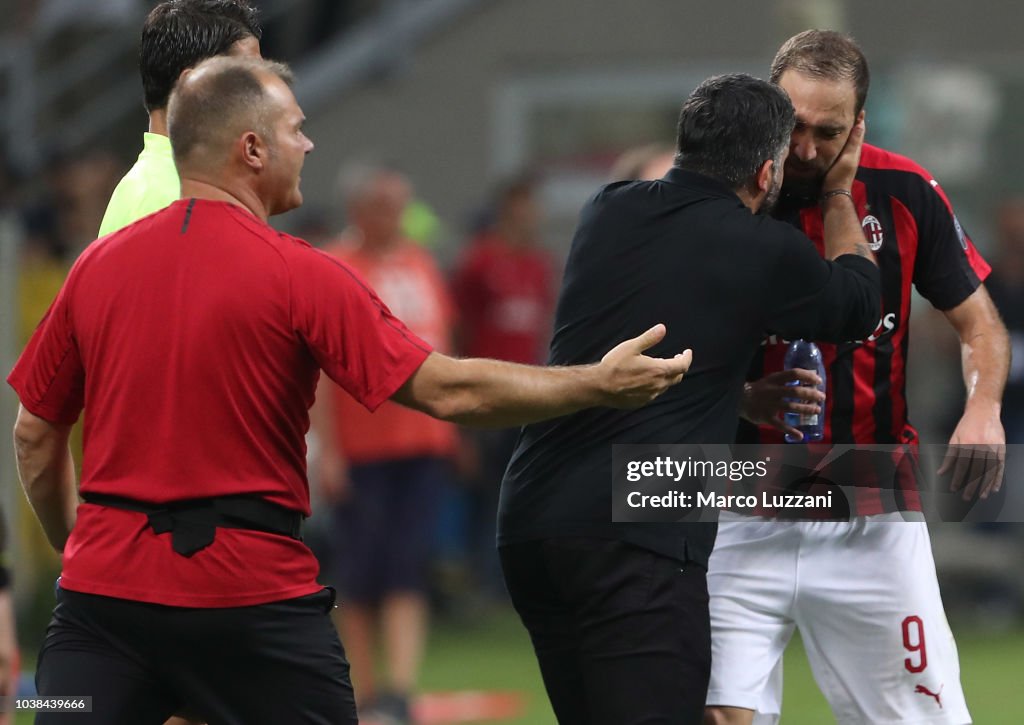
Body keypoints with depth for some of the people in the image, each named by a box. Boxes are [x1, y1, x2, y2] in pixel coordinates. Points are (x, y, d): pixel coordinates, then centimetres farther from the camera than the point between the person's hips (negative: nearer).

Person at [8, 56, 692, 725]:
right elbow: (447, 391, -10)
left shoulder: (98, 264, 6)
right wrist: (600, 384, -1)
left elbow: (36, 436, 12)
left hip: (104, 583, 3)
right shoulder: (300, 275, -7)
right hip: (249, 592, -3)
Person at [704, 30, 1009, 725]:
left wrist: (983, 410, -12)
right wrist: (742, 400, -21)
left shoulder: (904, 193, -2)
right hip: (743, 527, -1)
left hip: (874, 524, 1)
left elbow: (980, 322, 8)